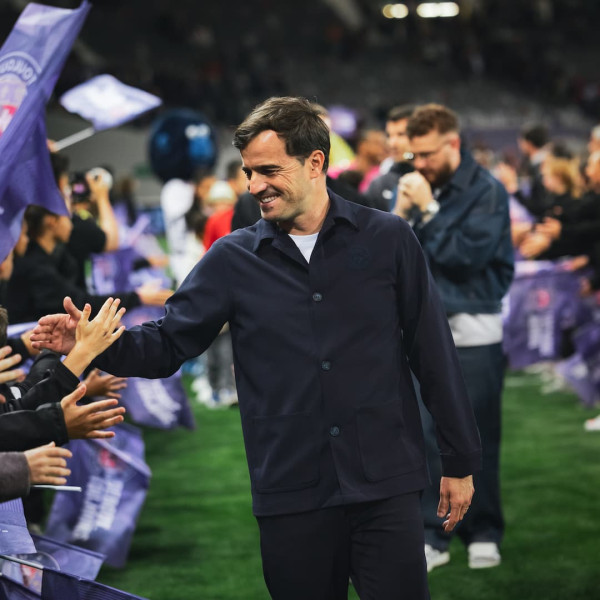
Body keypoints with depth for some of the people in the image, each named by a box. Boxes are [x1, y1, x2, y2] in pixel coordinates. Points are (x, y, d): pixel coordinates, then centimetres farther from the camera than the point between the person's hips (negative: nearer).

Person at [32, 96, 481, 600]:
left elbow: (433, 351, 3)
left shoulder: (387, 240, 1)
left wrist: (460, 461, 4)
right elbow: (166, 345, 7)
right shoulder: (234, 260, 5)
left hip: (385, 488, -1)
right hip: (291, 496, 2)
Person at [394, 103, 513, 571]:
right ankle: (433, 536, 9)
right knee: (427, 435, 2)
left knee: (477, 437, 4)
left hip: (473, 332, -4)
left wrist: (428, 210, -14)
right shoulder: (422, 186, 8)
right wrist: (403, 212, -7)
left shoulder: (486, 192, -7)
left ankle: (483, 533, 17)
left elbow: (464, 257, -17)